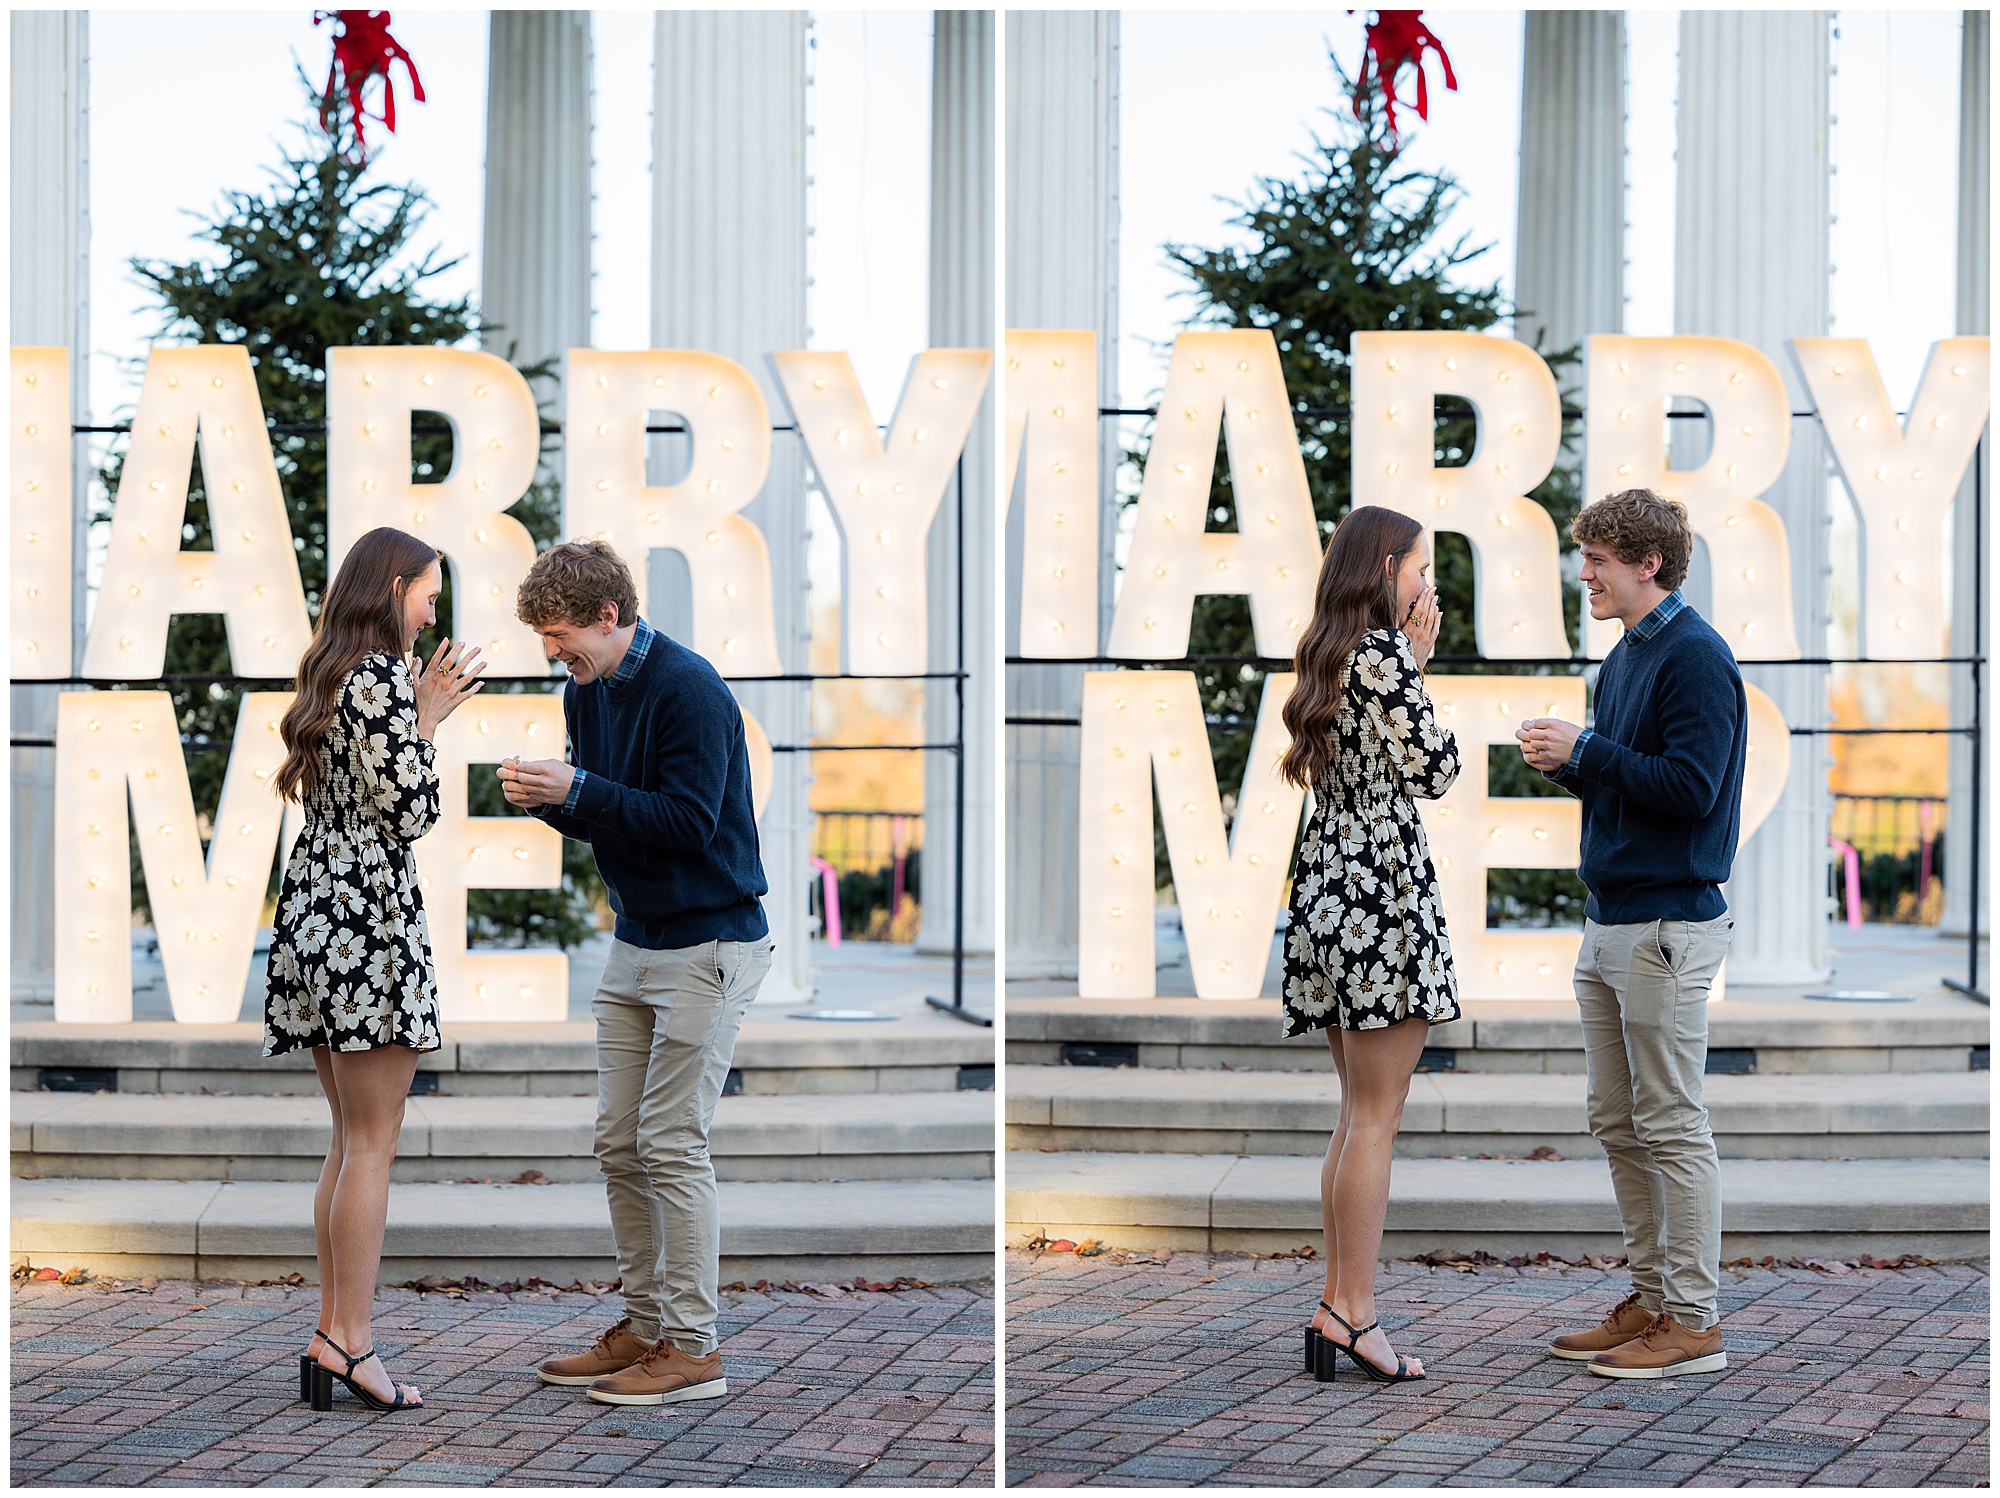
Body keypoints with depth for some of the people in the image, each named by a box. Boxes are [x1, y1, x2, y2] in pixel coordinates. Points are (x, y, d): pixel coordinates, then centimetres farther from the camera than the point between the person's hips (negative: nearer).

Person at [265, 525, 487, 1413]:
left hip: (318, 908, 9)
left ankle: (331, 1335, 12)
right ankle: (351, 1341, -5)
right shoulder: (384, 678, -12)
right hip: (371, 914, -9)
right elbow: (409, 813, -15)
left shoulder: (331, 675, 16)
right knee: (372, 1144, -5)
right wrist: (428, 717, -4)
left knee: (352, 1141, 12)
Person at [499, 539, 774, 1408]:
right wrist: (546, 797, -7)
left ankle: (693, 1348, 0)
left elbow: (688, 818, -22)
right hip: (635, 943, 8)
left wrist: (575, 791, -24)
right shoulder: (587, 693, 8)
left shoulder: (689, 690, -17)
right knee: (619, 1142, 8)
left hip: (707, 946, -8)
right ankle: (645, 1326, 18)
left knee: (672, 1145, -7)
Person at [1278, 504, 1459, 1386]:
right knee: (1376, 1117, -6)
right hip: (1385, 892, -9)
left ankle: (1335, 1307, 12)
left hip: (1331, 888, 9)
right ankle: (1355, 1315, -5)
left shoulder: (1328, 654, 15)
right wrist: (1419, 664, -2)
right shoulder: (1383, 652, -12)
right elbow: (1436, 769, -10)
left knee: (1357, 1113, 13)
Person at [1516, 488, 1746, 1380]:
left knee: (1670, 1127, -5)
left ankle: (1693, 1322, 0)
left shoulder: (1695, 657, -13)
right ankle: (1650, 1299, 20)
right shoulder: (1623, 658, 16)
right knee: (1618, 1125, 12)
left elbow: (1690, 786, -20)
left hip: (1667, 926, -9)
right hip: (1609, 925, 10)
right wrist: (1564, 762, 3)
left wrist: (1584, 752, -16)